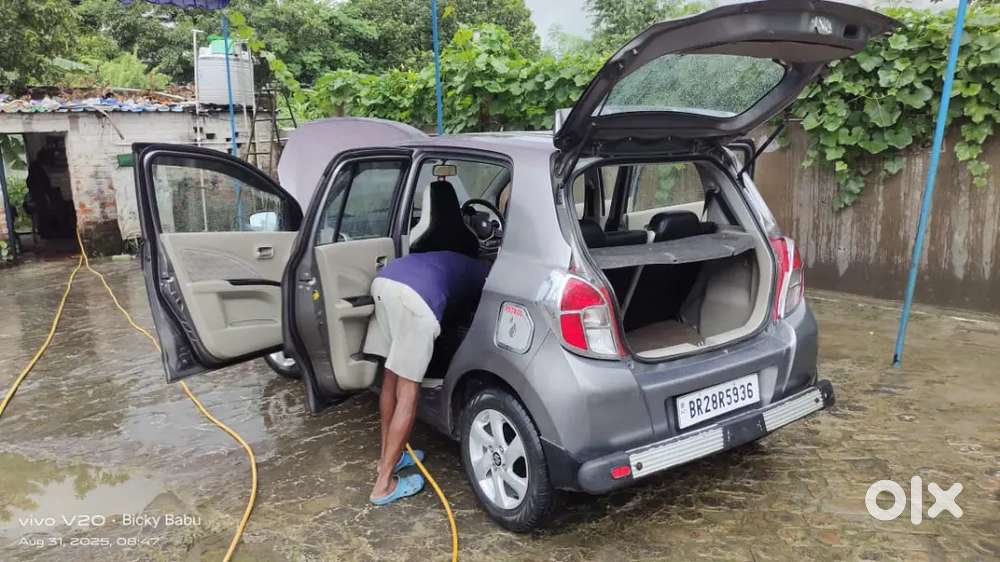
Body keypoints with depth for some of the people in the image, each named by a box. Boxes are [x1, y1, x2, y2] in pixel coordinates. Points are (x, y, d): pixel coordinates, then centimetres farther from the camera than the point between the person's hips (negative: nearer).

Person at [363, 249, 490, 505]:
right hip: (417, 296, -7)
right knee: (408, 392, 2)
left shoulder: (459, 263, 41)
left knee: (391, 378, 20)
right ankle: (383, 485, 8)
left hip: (384, 279, 8)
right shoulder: (487, 276, 25)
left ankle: (388, 458, 34)